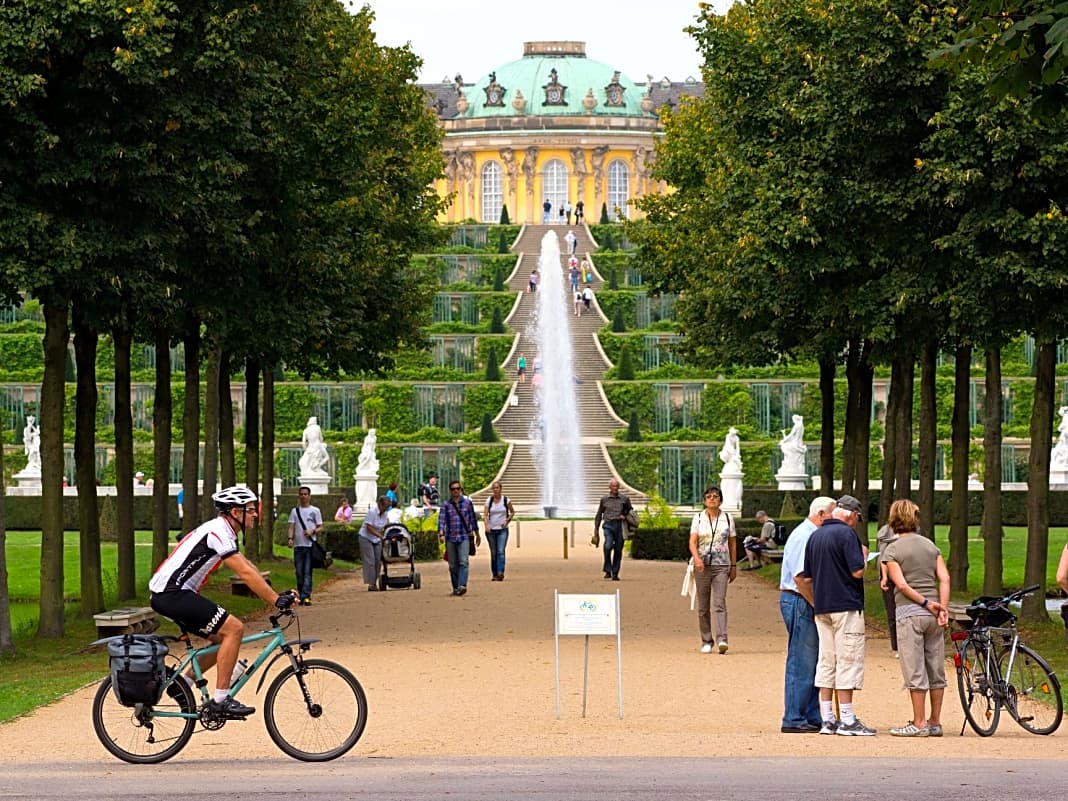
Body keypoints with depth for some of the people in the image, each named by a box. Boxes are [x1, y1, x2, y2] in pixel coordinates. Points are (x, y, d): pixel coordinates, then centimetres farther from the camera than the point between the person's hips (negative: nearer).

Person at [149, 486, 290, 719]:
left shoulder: (223, 531, 17)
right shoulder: (218, 532, -16)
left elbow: (249, 567, 19)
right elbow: (246, 573, -22)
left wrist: (277, 595, 11)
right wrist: (277, 600, -20)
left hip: (168, 593, 11)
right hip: (172, 594, -11)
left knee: (223, 638, 13)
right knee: (234, 628, -14)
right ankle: (220, 700, -13)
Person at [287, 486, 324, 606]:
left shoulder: (315, 510, 8)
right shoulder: (295, 511, 14)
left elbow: (320, 528, 8)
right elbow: (291, 527, 8)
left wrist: (312, 531, -13)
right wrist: (290, 538, -10)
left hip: (310, 545, -3)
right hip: (298, 546, 3)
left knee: (308, 572, -10)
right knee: (299, 572, 3)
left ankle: (306, 596, -15)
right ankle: (301, 596, 11)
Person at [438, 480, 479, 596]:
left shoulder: (467, 503, 6)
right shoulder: (446, 505, 4)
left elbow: (473, 519, 14)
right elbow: (441, 520, -6)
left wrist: (477, 535, 21)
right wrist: (441, 534, -22)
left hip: (464, 537, -1)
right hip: (450, 538, 1)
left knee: (463, 562, -16)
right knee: (453, 565, 6)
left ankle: (462, 586, -27)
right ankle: (455, 588, 15)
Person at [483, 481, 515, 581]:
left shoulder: (506, 500, 1)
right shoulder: (489, 500, 3)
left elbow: (512, 512, 13)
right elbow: (485, 515, -3)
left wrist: (507, 520, -4)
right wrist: (486, 525, -20)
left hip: (502, 530, -2)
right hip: (491, 530, 2)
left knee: (501, 551, -16)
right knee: (493, 553, 6)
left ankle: (501, 573, -26)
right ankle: (495, 574, 14)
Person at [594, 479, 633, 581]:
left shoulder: (624, 499, 11)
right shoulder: (604, 499, 12)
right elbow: (599, 515, 19)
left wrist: (625, 516, -2)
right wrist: (596, 528, 15)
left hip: (620, 526, 1)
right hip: (608, 525, -1)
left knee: (618, 550, 1)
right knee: (608, 546, -22)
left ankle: (615, 574, 9)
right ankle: (608, 571, -13)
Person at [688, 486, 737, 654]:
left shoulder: (727, 518, 7)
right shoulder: (698, 518, 5)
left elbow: (732, 543, 13)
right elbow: (692, 542, -4)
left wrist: (734, 566, 11)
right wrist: (696, 558, -22)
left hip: (721, 566, -1)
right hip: (702, 565, 1)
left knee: (720, 603, -13)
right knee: (703, 606, 4)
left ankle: (722, 639, -22)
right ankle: (706, 641, 12)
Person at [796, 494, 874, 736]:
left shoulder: (815, 536, 13)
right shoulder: (846, 533, -11)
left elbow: (805, 578, 13)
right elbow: (857, 571, -17)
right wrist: (864, 557, 3)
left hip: (822, 608, 7)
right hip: (847, 607, -7)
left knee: (826, 662, 9)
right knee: (849, 661, -4)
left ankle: (827, 720, 9)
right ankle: (847, 720, -5)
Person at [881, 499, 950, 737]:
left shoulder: (892, 550, -3)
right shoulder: (930, 545, 11)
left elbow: (902, 585, -13)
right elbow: (944, 578, 2)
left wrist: (925, 603, -9)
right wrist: (943, 608, -3)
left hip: (908, 612, -5)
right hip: (932, 614, 5)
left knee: (915, 671, -2)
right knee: (936, 669, 9)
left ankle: (919, 723, -1)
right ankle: (935, 722, 14)